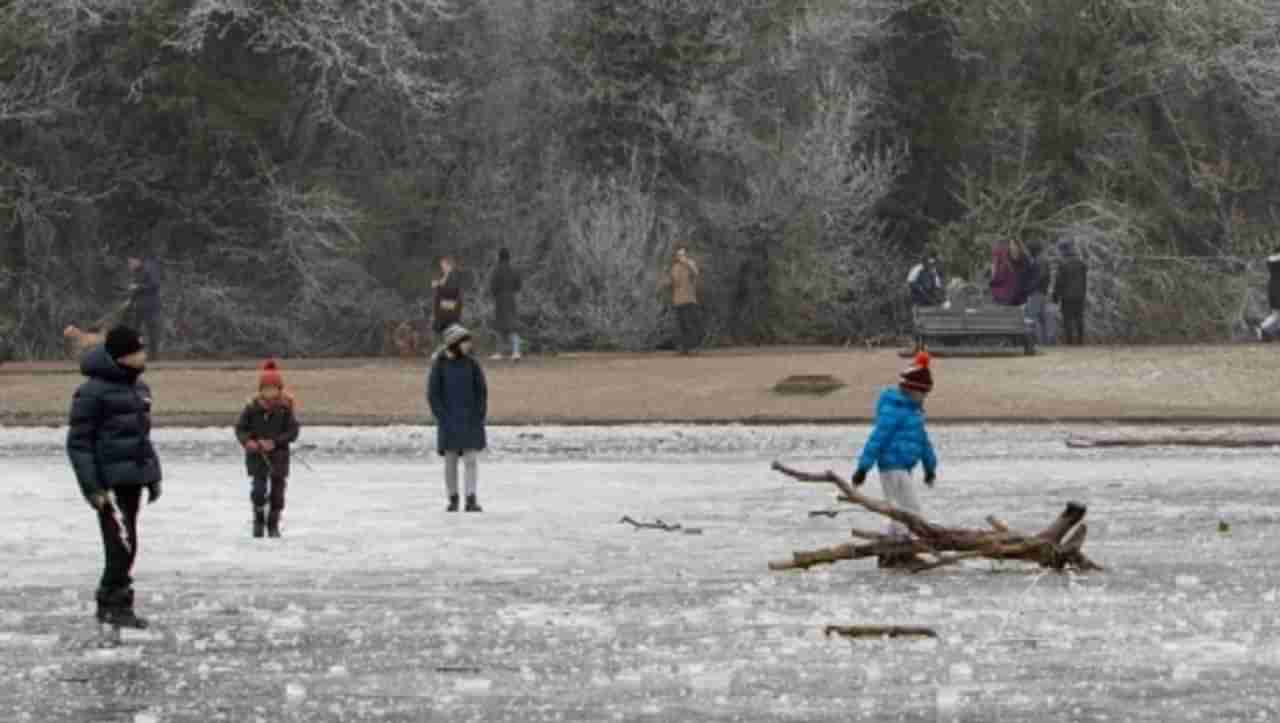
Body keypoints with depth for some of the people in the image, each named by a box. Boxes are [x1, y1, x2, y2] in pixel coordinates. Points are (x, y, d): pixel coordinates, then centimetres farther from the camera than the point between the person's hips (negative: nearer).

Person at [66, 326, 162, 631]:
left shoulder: (139, 387, 11)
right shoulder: (93, 391, -14)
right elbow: (78, 443, -13)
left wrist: (154, 476, 18)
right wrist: (92, 487, -17)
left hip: (134, 479, 8)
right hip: (110, 483, -8)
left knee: (125, 546, 11)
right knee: (122, 544, -11)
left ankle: (110, 603, 21)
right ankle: (117, 605, -3)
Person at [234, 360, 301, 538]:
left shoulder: (286, 407, -9)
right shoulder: (253, 406, -8)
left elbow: (293, 431, -10)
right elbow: (240, 427, 0)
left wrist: (274, 442, -22)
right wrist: (247, 441, -19)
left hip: (279, 454, 1)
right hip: (257, 455, -1)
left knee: (277, 492, 5)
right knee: (259, 489, -14)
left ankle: (273, 525, 24)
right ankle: (259, 520, 10)